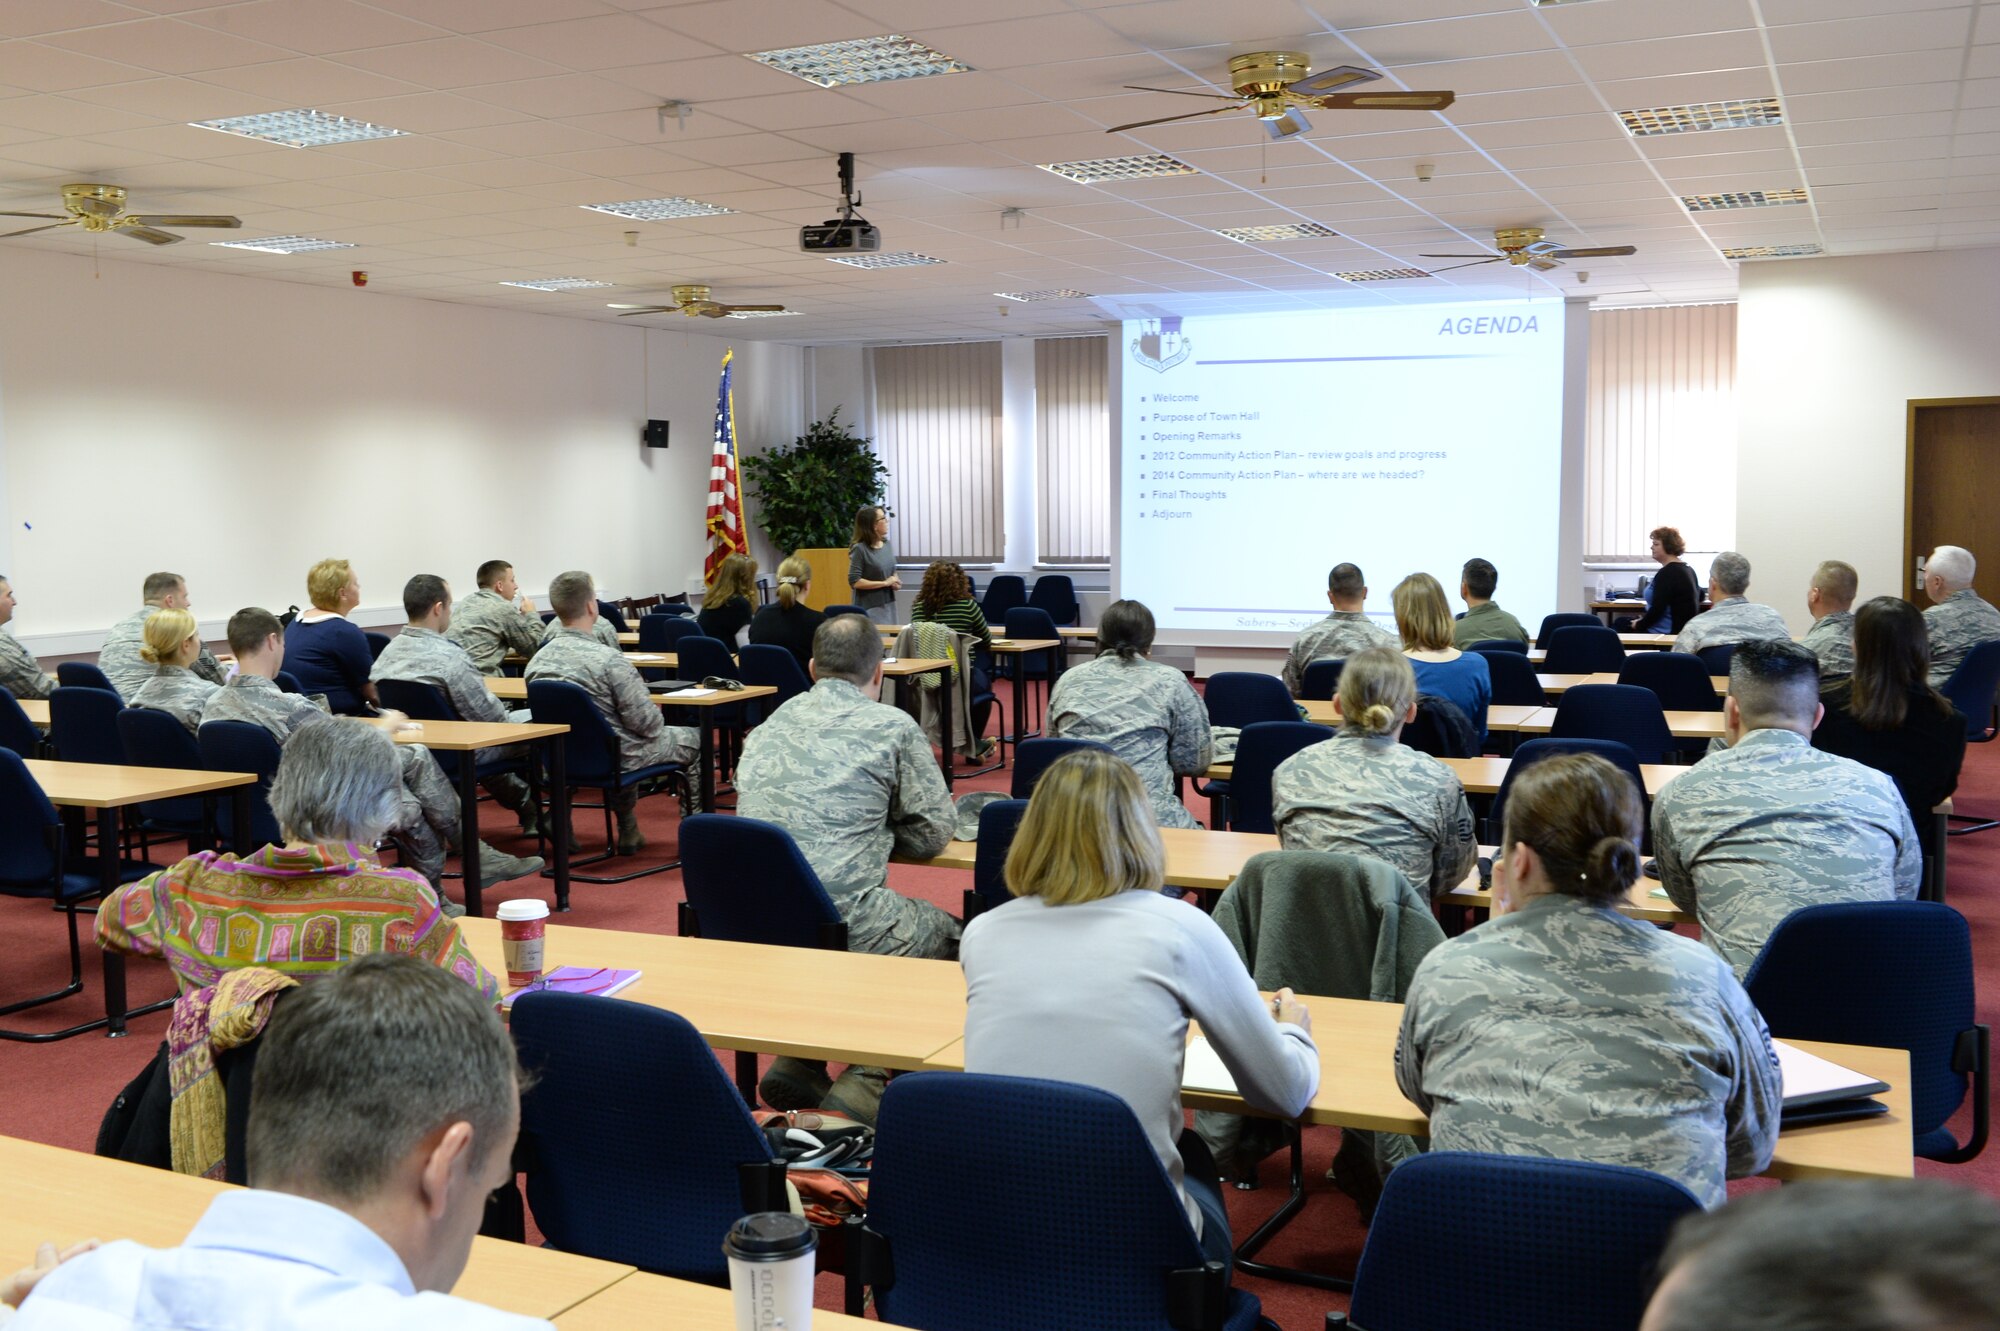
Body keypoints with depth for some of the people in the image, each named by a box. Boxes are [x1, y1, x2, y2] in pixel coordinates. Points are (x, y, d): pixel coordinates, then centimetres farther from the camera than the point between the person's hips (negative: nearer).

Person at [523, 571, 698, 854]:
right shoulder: (609, 659, -26)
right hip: (613, 760, -7)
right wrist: (654, 707, 4)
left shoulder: (537, 661, -5)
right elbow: (646, 723, -21)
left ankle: (628, 831, 39)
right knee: (694, 738, 17)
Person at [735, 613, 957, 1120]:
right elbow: (933, 832, 4)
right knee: (947, 935, 20)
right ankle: (869, 1079, 6)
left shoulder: (769, 725, 15)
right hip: (843, 921, -6)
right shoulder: (894, 726, -1)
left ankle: (796, 1058, 22)